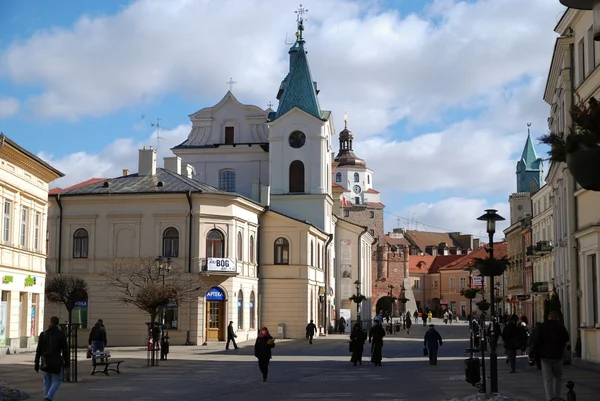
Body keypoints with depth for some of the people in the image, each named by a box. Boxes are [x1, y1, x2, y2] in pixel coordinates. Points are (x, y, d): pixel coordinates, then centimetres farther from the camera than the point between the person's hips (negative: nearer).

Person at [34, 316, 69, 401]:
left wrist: (36, 363, 6)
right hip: (56, 362, -3)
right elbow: (65, 349, -5)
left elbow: (38, 350, 1)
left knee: (47, 382, 14)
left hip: (45, 362, 3)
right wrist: (66, 362, 4)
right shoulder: (61, 333, -6)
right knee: (57, 380, 10)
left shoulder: (43, 334, 1)